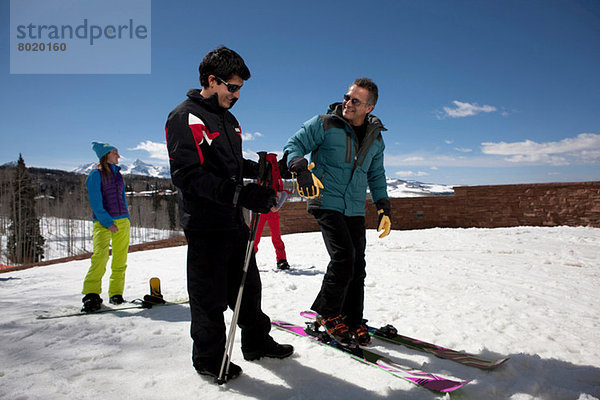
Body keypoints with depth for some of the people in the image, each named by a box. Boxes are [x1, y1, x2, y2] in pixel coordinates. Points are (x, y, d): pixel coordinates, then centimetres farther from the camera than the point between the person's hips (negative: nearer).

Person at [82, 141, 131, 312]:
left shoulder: (118, 174, 19)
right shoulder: (96, 174, 0)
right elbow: (95, 202, -8)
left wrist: (127, 218, 14)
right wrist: (108, 222, -16)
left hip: (122, 221, 6)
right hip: (103, 222, -6)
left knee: (120, 259, 3)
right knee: (101, 255, -21)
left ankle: (116, 293, 11)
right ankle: (92, 295, -17)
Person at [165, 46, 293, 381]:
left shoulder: (228, 119, 16)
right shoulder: (186, 118, -12)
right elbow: (188, 176, -23)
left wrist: (261, 168, 2)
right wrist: (241, 194, -31)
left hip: (234, 221, 8)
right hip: (205, 225, -8)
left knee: (248, 285, 17)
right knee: (210, 296, 3)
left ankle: (256, 342, 34)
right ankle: (209, 359, 22)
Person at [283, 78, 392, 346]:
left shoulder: (375, 137, 12)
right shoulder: (324, 124, -4)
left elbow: (376, 175, 20)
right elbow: (293, 146, -4)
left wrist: (384, 208, 11)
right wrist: (301, 168, -26)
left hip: (355, 209, 5)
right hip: (327, 202, -5)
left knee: (357, 265, 4)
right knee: (344, 257, -17)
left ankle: (352, 320, 20)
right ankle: (327, 313, 4)